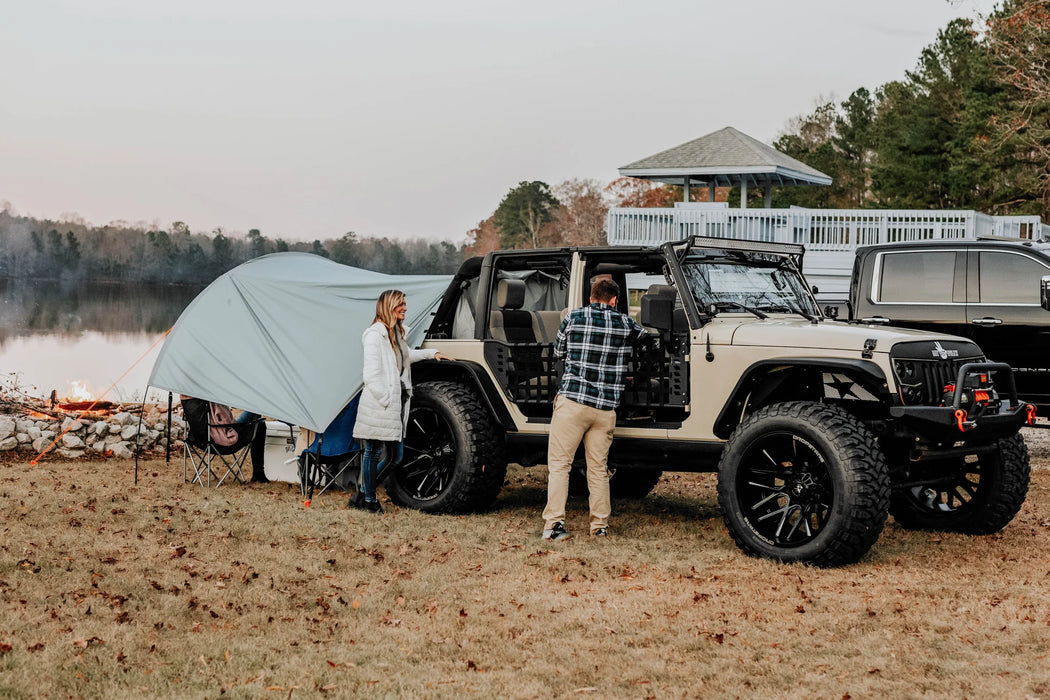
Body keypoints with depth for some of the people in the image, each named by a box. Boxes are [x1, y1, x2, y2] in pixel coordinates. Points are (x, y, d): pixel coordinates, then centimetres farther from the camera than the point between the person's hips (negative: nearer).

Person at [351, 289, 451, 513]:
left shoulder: (396, 333, 15)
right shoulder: (375, 334, -12)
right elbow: (371, 375, -16)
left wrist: (432, 353, 36)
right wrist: (385, 399, -18)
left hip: (397, 402, 9)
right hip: (379, 405, -9)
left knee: (394, 456, 10)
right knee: (374, 451, 2)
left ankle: (362, 494, 23)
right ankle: (369, 499, 14)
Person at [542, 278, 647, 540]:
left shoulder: (574, 318, 1)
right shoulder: (625, 324, 4)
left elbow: (558, 352, 14)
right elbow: (646, 335, 23)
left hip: (572, 401, -2)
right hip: (606, 407, 2)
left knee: (559, 464, 1)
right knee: (598, 468, 12)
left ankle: (554, 524, -8)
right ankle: (600, 526, 14)